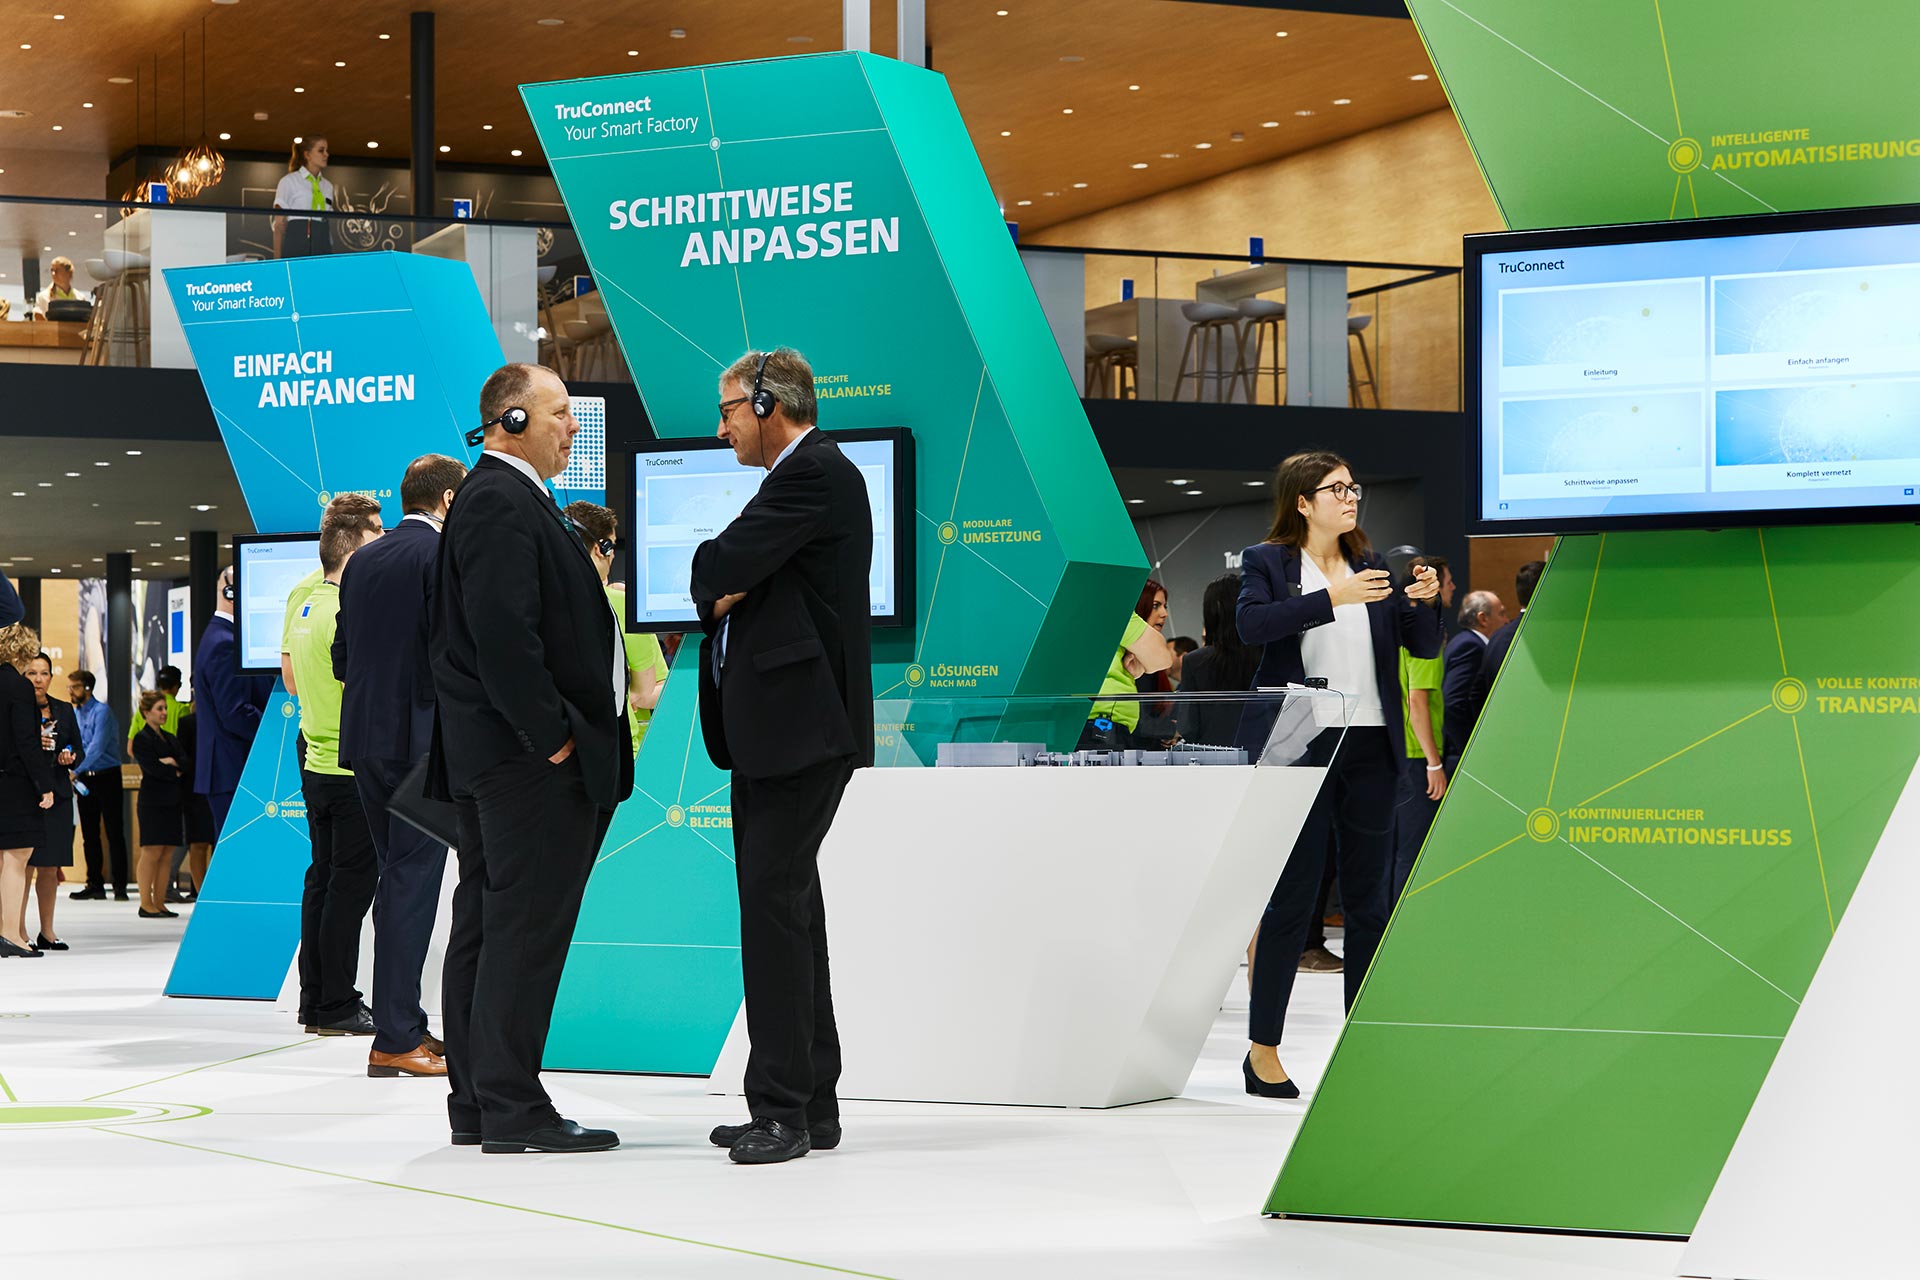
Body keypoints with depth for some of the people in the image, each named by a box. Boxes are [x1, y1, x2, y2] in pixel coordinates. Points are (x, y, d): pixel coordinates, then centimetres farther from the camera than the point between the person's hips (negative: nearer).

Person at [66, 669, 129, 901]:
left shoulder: (102, 712, -13)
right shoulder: (72, 714, 8)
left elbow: (97, 746, -22)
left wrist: (76, 771, -29)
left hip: (106, 776, -7)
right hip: (84, 779, 7)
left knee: (114, 832, -4)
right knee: (89, 834, 9)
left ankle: (119, 886, -4)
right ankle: (94, 884, 16)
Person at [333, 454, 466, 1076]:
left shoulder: (361, 560, 13)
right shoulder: (445, 553, -8)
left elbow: (340, 658, 15)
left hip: (364, 738, 7)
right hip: (421, 737, -7)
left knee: (396, 879, 14)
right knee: (412, 882, -6)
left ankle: (405, 1025, 18)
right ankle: (394, 1040, -7)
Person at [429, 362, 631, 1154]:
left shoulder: (505, 498, 20)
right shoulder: (501, 502, -14)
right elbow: (503, 634, -22)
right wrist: (552, 737, -19)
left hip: (496, 758, 11)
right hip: (529, 760, -11)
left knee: (486, 924, 11)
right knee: (525, 925, -9)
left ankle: (476, 1104, 15)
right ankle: (511, 1109, -7)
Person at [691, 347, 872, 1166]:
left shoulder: (814, 474, -12)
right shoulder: (801, 476, 21)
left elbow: (719, 569, -18)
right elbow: (723, 585, 18)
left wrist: (716, 584, 4)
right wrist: (727, 593, -3)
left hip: (802, 728, -11)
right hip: (776, 729, 11)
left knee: (773, 900, -13)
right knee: (784, 904, 11)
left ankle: (783, 1107, -12)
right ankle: (811, 1104, 16)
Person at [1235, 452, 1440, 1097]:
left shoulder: (1371, 564, 14)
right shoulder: (1267, 561, 1)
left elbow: (1423, 646, 13)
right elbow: (1251, 622, -19)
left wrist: (1421, 602, -7)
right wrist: (1333, 598, -26)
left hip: (1370, 747, 5)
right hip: (1300, 747, -5)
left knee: (1368, 900, 6)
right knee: (1291, 898, -5)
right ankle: (1262, 1049, 1)